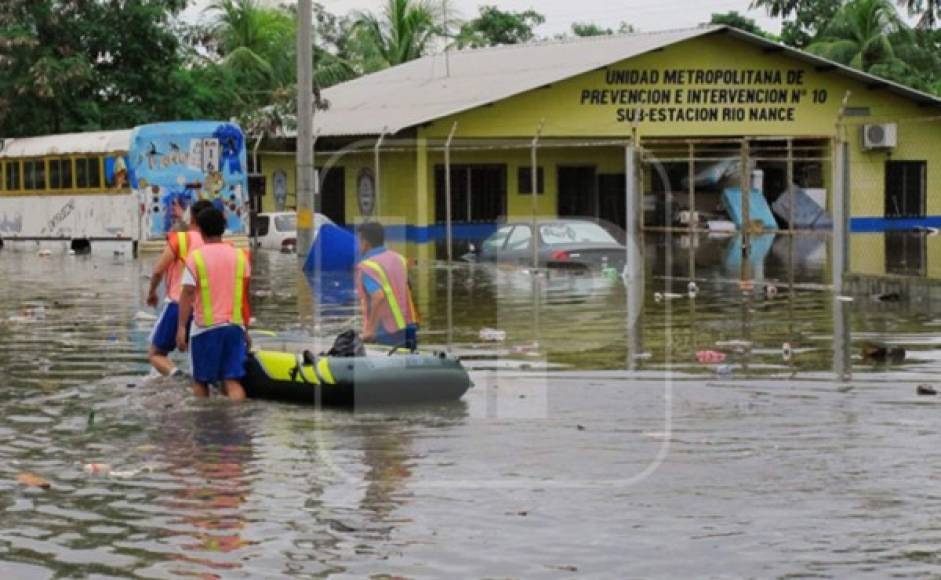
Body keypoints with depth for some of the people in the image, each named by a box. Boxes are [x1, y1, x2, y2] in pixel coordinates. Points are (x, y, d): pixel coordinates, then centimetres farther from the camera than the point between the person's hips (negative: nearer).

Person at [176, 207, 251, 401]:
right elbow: (244, 297, 12)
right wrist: (245, 329, 20)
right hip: (235, 326, 3)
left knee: (200, 381, 13)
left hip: (206, 327, -3)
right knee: (233, 381, -2)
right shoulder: (240, 256, 7)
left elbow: (187, 293, -12)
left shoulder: (196, 257, -5)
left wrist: (181, 328, -12)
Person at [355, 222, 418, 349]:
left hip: (386, 335, -8)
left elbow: (378, 297, -27)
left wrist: (370, 330, -23)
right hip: (408, 328, 8)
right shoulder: (399, 259, 13)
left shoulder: (367, 267, -12)